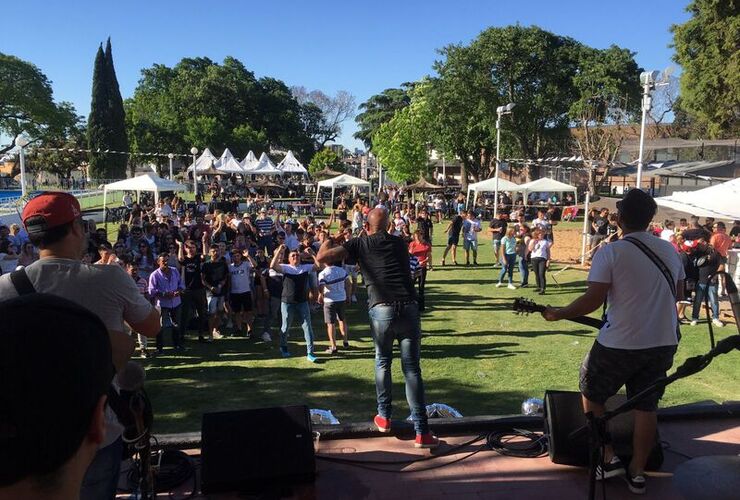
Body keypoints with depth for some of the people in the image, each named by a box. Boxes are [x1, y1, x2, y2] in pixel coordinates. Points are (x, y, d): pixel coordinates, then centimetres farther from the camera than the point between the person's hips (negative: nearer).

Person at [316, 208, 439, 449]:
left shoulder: (360, 243, 10)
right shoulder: (400, 243, 18)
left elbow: (321, 258, 5)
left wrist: (326, 243, 28)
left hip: (381, 310, -1)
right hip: (409, 308, 1)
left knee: (383, 362, 22)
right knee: (412, 368, 5)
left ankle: (384, 417, 28)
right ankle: (422, 432, 5)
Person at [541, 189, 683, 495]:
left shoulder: (610, 253, -15)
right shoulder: (670, 250, 4)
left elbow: (592, 301, -19)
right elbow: (679, 294, 15)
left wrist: (557, 314, -6)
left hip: (619, 343, -5)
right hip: (663, 343, 5)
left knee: (591, 395, 16)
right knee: (646, 406, 15)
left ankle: (608, 459, 17)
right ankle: (637, 472, 23)